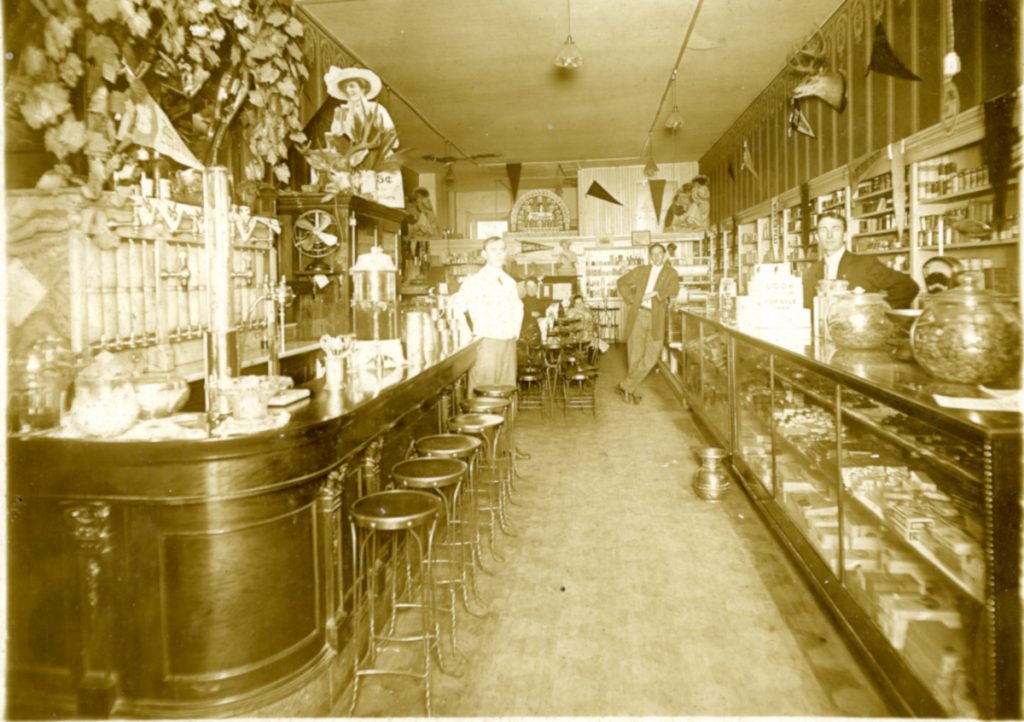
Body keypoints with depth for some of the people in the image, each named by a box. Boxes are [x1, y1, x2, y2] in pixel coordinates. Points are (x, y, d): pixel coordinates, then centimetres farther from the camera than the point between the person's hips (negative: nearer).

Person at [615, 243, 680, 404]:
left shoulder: (670, 273, 10)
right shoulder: (641, 270, 14)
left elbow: (673, 290, -8)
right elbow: (621, 282, 19)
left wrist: (654, 293, -18)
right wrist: (630, 300, 7)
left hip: (656, 318, 0)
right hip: (638, 314, 0)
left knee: (651, 356, -6)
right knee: (634, 355, 0)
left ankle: (626, 386, 5)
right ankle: (633, 391, 11)